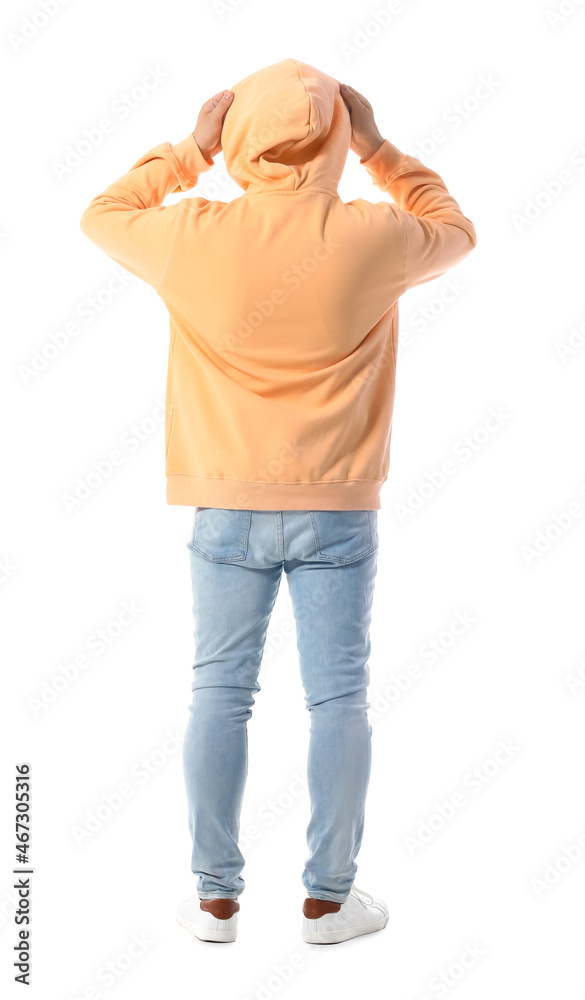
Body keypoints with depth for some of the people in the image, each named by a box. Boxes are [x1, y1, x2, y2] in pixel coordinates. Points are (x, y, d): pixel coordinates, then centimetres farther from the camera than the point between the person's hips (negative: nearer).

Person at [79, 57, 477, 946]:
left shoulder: (194, 236, -7)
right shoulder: (373, 237, -8)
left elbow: (103, 216, 14)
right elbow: (455, 231, 15)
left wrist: (191, 149, 15)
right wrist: (378, 149, 14)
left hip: (227, 509, 1)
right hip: (338, 511, 0)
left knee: (220, 695, 9)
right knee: (338, 697, 7)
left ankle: (216, 897, 18)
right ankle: (329, 897, 16)